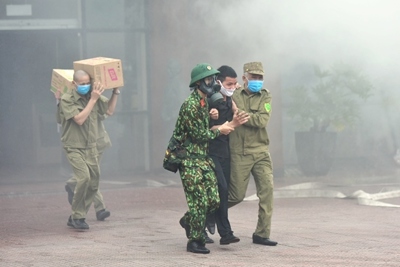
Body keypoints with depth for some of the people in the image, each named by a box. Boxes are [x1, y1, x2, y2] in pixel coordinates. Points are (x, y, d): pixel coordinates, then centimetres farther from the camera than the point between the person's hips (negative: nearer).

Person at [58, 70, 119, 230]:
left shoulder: (93, 97, 5)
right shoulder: (67, 100, -12)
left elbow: (109, 110, 17)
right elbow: (79, 119, -23)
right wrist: (93, 100, -21)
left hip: (91, 147, 6)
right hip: (74, 148, -6)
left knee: (93, 184, 5)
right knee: (84, 177, -25)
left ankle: (75, 218, 18)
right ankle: (77, 216, -12)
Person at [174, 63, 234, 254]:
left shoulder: (204, 102, 13)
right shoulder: (191, 105, -16)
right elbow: (199, 135, -17)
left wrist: (210, 116, 6)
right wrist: (219, 130, -5)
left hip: (203, 157, 9)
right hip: (190, 160, -9)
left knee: (213, 200, 5)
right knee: (199, 201, -9)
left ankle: (188, 221, 28)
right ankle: (195, 241, 1)